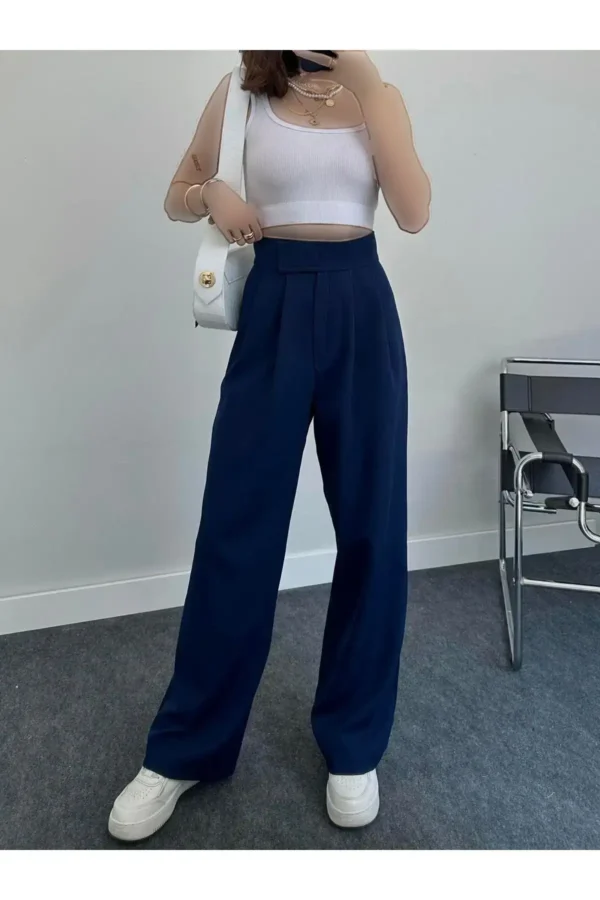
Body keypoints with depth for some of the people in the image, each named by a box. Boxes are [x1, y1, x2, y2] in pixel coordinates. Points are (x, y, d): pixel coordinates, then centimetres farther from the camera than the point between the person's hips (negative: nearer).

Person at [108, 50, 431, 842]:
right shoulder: (239, 95, 10)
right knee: (235, 528, 0)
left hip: (360, 312, 1)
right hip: (273, 312, -1)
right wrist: (210, 192, -6)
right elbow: (177, 200, 16)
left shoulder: (379, 96, 10)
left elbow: (414, 213, -5)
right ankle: (185, 748, 19)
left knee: (372, 528, 2)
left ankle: (354, 743, 23)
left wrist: (366, 84, -6)